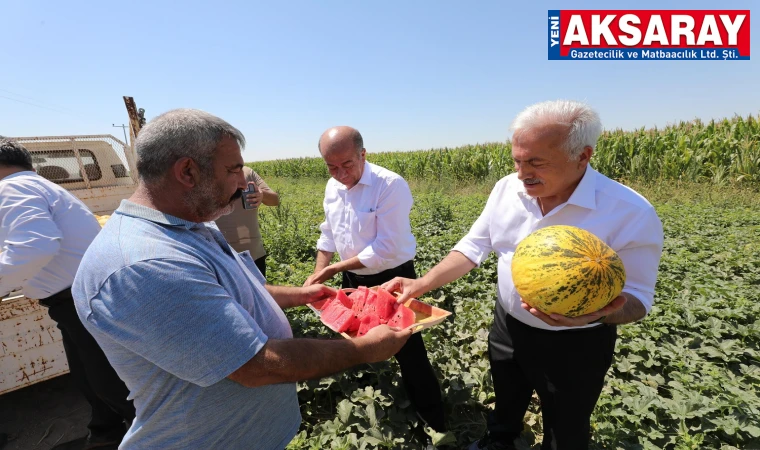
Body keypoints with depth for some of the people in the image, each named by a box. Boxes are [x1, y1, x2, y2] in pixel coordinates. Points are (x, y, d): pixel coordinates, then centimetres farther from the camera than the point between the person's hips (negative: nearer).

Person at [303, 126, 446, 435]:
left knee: (408, 354, 4)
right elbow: (328, 235, 11)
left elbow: (386, 248, -26)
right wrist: (318, 275, 1)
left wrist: (335, 268, -19)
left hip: (391, 281, -7)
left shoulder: (391, 185, -23)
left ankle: (434, 423, 29)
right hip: (352, 280, 7)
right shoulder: (332, 187, 1)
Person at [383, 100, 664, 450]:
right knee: (506, 401, 31)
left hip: (574, 346, -4)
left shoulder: (631, 214, -26)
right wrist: (422, 284, -18)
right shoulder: (507, 189, -13)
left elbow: (637, 297, -17)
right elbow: (473, 246, -7)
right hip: (507, 326, 4)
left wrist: (598, 313, -40)